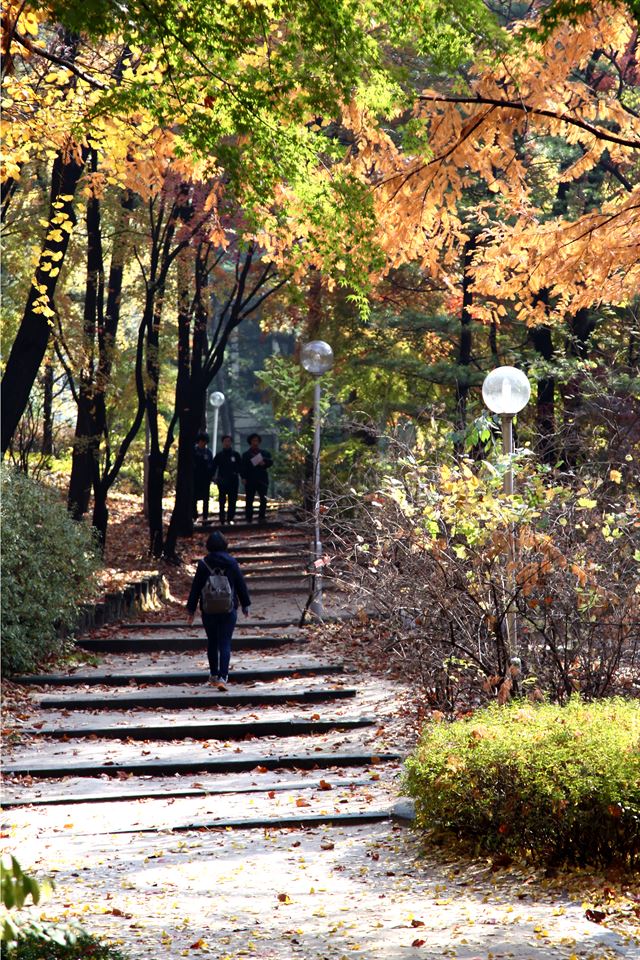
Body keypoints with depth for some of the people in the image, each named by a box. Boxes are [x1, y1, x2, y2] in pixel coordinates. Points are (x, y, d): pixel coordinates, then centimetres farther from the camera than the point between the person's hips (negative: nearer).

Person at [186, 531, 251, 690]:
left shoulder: (203, 564, -5)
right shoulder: (231, 562, -3)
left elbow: (196, 588, -1)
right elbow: (241, 585, 3)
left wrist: (191, 609, 7)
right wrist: (245, 605, 15)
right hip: (229, 609, 0)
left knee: (212, 642, 16)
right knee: (225, 643, -2)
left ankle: (214, 675, 25)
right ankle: (222, 677, -15)